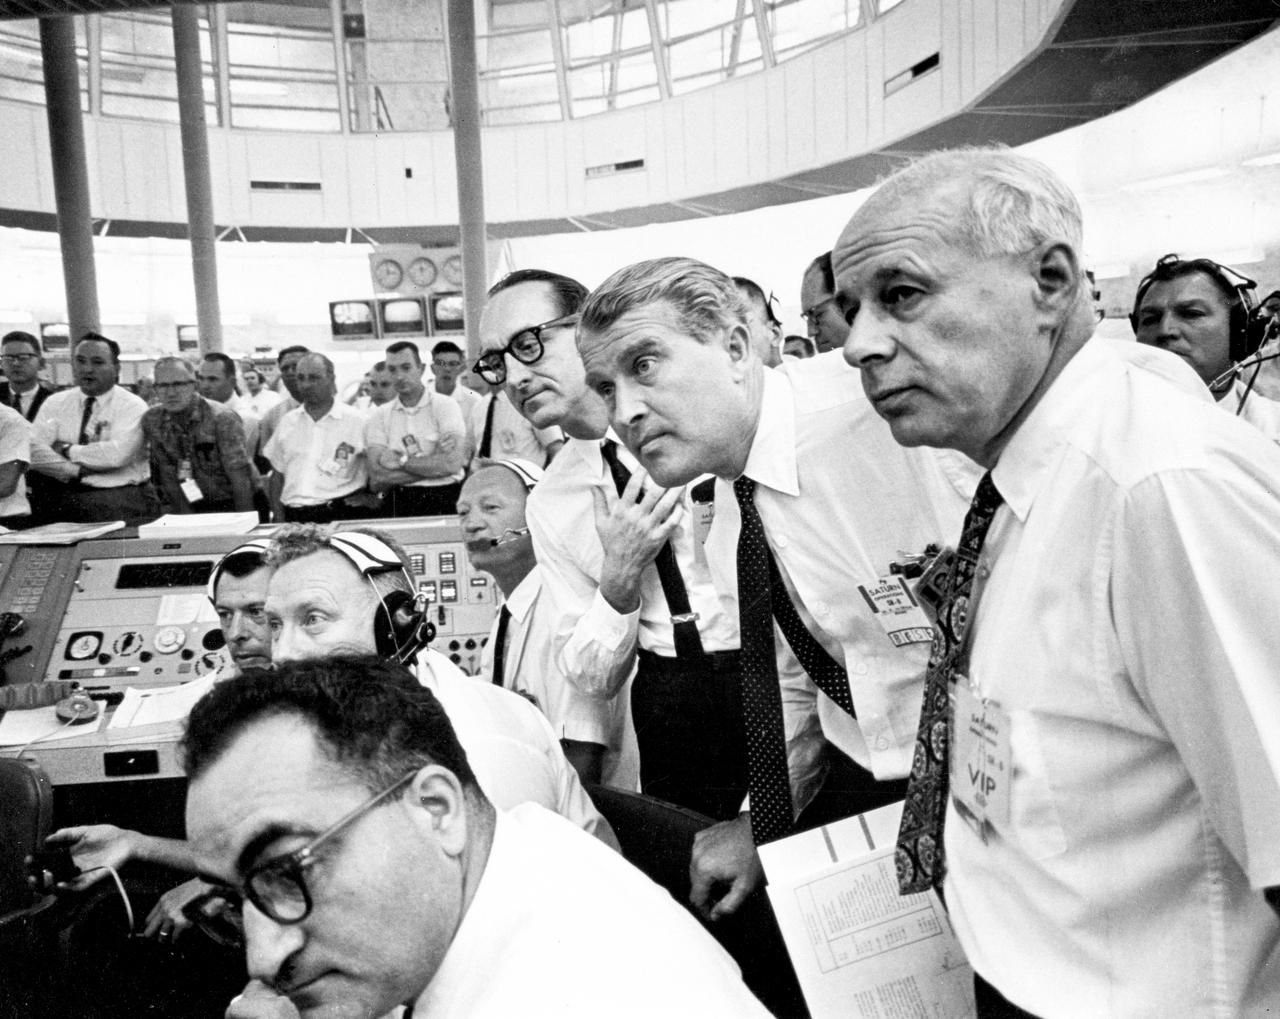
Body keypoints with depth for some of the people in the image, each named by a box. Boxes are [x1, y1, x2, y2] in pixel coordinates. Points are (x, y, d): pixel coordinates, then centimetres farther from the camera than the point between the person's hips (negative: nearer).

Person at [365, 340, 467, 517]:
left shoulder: (445, 405, 3)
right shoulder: (379, 416, 10)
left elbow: (453, 464, -11)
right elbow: (377, 480, -2)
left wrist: (400, 461, -6)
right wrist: (434, 464, -10)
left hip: (443, 500, -2)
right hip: (397, 503, 2)